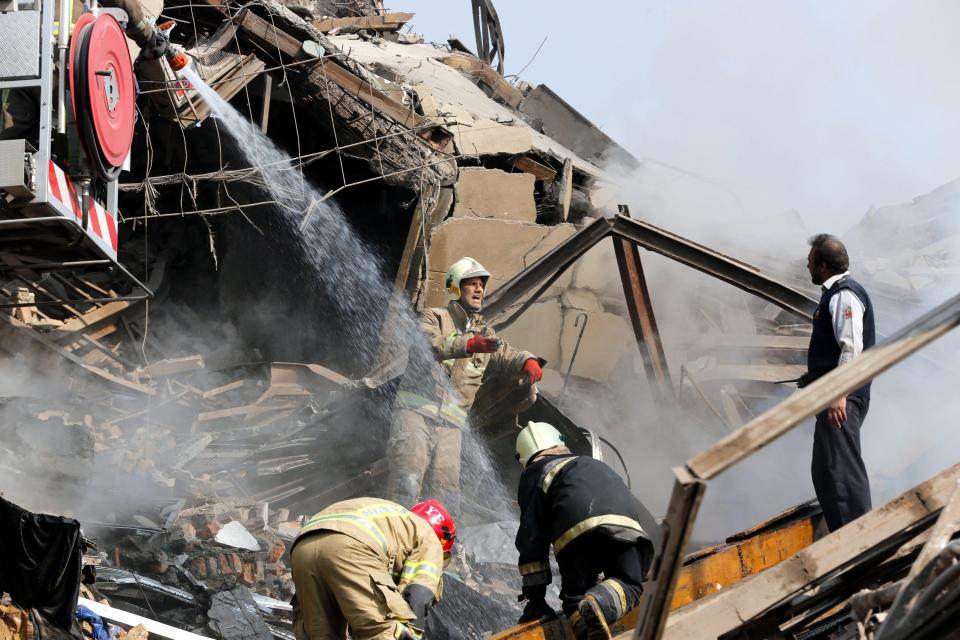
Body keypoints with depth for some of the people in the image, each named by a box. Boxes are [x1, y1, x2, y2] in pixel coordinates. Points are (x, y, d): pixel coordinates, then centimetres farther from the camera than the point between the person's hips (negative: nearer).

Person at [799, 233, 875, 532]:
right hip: (833, 394, 11)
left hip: (843, 398, -11)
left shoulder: (844, 295, -14)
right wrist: (814, 377, 27)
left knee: (843, 470, -12)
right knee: (824, 472, 16)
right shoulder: (836, 293, 18)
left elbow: (852, 348, -23)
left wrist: (839, 393, -27)